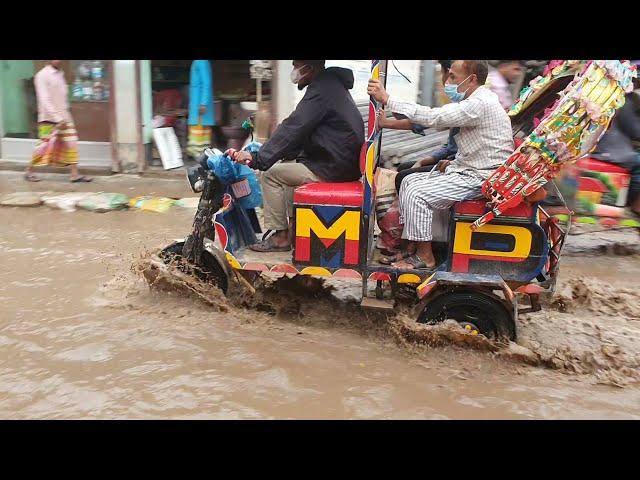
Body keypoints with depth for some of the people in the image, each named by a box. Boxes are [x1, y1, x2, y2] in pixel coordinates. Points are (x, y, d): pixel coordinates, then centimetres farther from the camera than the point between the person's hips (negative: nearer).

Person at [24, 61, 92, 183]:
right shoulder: (42, 75, -11)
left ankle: (75, 174, 1)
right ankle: (29, 172, 15)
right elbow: (45, 100, -18)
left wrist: (65, 116, 12)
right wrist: (58, 118, -23)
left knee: (71, 143, -1)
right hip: (49, 118, -6)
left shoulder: (60, 74, 10)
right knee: (46, 145, -1)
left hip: (64, 117, 7)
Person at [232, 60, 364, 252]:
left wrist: (258, 158, -20)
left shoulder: (321, 90, -17)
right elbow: (302, 130, 17)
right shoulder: (331, 84, 15)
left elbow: (293, 129, -22)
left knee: (271, 175, -3)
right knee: (288, 164, 24)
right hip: (345, 162, 10)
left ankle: (281, 237, 4)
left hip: (332, 167, -10)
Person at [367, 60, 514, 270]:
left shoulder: (480, 104, -20)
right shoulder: (479, 100, 13)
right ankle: (407, 241, 10)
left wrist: (387, 99, -25)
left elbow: (432, 117, -27)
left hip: (480, 179, -11)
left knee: (417, 193, -20)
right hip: (468, 170, 11)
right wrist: (455, 162, 5)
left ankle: (425, 257, -8)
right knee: (409, 181, 7)